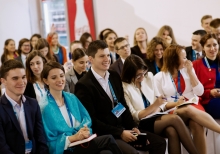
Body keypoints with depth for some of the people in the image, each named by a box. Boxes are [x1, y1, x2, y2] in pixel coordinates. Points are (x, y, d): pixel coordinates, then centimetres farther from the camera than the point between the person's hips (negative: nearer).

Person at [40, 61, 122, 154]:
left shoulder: (71, 98, 13)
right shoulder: (44, 107, -9)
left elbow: (86, 118, 8)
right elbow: (50, 144, -11)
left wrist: (84, 130, -15)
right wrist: (74, 137, -21)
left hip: (81, 143, 6)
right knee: (108, 140, -24)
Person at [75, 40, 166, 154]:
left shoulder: (114, 76, 10)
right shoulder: (84, 85, -14)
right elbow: (91, 121, -16)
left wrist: (133, 127, 1)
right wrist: (120, 133, -18)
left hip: (122, 128, 8)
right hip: (103, 135, -8)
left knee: (159, 143, 1)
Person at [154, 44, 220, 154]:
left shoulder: (187, 70, 11)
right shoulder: (159, 77, 2)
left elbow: (200, 92, 3)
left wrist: (190, 72, -3)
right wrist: (176, 103, -17)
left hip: (193, 106, 2)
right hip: (173, 110, -2)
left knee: (196, 124, -35)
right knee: (189, 110, -38)